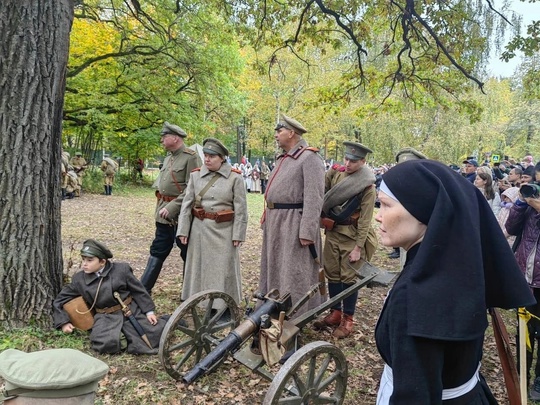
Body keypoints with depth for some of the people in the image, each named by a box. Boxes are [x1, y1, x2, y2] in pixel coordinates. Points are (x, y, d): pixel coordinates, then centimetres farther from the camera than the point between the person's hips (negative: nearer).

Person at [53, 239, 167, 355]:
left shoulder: (121, 269, -2)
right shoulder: (79, 279, 3)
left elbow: (139, 291, 3)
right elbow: (59, 301, 14)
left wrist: (149, 311, -2)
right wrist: (63, 322, 3)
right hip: (106, 317, 1)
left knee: (156, 332, -17)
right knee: (106, 343, -31)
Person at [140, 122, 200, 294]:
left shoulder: (191, 157, -14)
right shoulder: (169, 156, 12)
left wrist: (171, 207, -22)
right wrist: (158, 193, 8)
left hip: (180, 214, -8)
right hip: (163, 213, 8)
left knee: (187, 253, 6)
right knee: (157, 250, 15)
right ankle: (143, 288, 26)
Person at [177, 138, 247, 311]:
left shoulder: (235, 177, -5)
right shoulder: (196, 175, 2)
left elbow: (240, 208, -5)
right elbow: (187, 204, 3)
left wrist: (238, 234, -8)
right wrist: (183, 230, -2)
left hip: (224, 230, -3)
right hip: (200, 229, 3)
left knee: (223, 268, 3)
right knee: (200, 266, 11)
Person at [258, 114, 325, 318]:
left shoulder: (309, 158, -13)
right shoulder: (283, 158, 16)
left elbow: (314, 197, -20)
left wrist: (307, 231, -24)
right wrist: (267, 221, 19)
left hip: (294, 223, -9)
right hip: (275, 222, 10)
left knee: (294, 273, -1)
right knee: (273, 267, 18)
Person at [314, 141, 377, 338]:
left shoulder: (367, 186, -13)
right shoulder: (334, 173, 1)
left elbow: (365, 220, -14)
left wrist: (358, 248, -15)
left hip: (352, 236, -5)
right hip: (332, 233, 5)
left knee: (349, 277, 3)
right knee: (332, 274, 12)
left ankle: (348, 320, 16)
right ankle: (335, 313, 27)